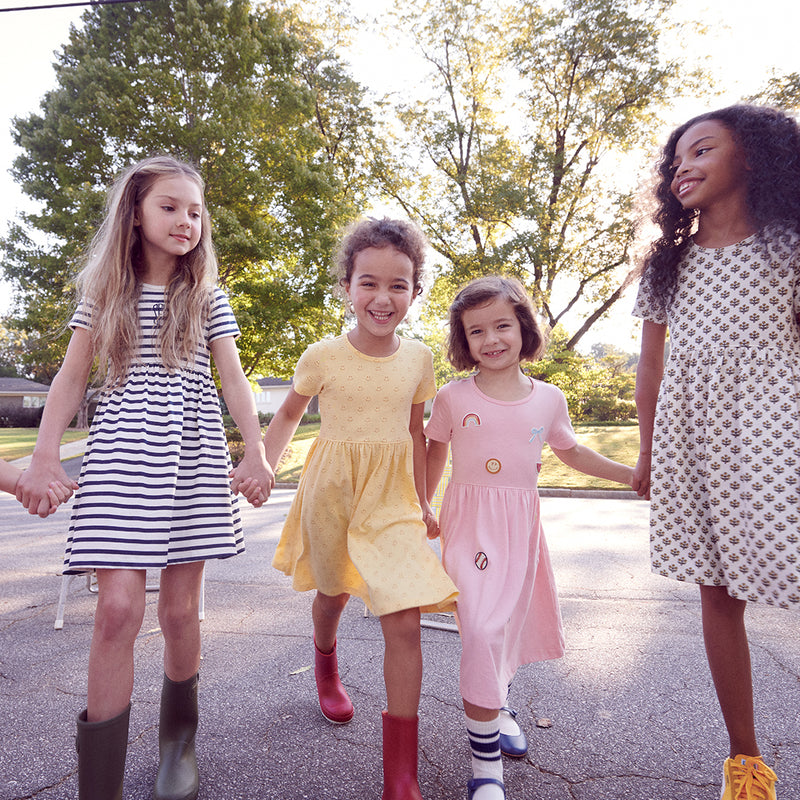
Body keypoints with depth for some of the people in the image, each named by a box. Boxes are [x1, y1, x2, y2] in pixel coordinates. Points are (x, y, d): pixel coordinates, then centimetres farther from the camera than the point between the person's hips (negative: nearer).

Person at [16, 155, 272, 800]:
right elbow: (73, 377, 10)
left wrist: (255, 452, -11)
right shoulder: (105, 292, 12)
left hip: (193, 456, 0)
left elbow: (233, 378, 2)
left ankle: (179, 739, 28)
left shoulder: (208, 298, 10)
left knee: (181, 608, 3)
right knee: (118, 607, -10)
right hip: (121, 452, 0)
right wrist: (45, 457, -1)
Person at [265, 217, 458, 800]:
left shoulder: (418, 358, -3)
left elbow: (415, 431, 8)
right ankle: (326, 664, 60)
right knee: (333, 594, 22)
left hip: (393, 495, 1)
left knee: (404, 621, -9)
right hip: (332, 490, 0)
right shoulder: (323, 356, -10)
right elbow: (290, 414, 5)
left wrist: (422, 500, 10)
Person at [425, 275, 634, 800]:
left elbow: (572, 451, 16)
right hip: (470, 522, -3)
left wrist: (631, 475, 13)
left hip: (523, 525, 3)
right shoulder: (452, 398, -5)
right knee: (482, 629, -14)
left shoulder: (549, 399, 0)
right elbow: (434, 456, 8)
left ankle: (498, 705, 45)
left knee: (514, 620, 15)